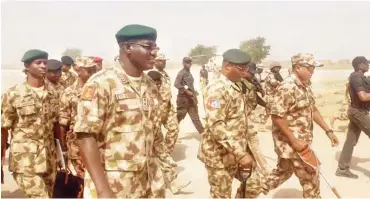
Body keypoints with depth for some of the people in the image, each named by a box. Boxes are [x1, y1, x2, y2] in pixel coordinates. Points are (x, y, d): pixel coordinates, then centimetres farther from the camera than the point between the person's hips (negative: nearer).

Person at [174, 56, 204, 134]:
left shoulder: (189, 73, 14)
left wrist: (193, 92, 12)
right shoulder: (181, 73, -12)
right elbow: (176, 84, -23)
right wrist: (187, 91, -21)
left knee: (195, 116, 9)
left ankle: (202, 132, 11)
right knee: (179, 115, 1)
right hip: (184, 97, -8)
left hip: (191, 97, 8)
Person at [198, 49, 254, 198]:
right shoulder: (216, 89, -21)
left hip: (231, 154, 9)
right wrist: (241, 153, -30)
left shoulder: (235, 87, 10)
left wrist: (241, 151, 18)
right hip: (219, 155, -9)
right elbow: (216, 126, -29)